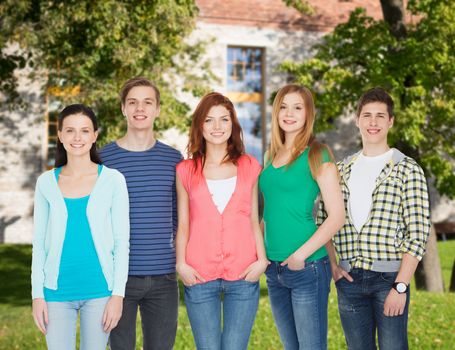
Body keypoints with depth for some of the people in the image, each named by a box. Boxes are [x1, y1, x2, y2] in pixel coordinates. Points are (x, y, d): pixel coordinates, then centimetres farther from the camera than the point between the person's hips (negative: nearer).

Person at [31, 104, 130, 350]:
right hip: (57, 291, 1)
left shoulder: (113, 180, -2)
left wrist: (118, 294, -6)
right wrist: (37, 294, 2)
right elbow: (39, 242, 7)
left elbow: (121, 242, -1)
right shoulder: (46, 182, 3)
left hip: (99, 290, -1)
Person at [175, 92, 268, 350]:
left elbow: (254, 220, 10)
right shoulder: (186, 170, 8)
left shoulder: (250, 167, 9)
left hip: (243, 276, 0)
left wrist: (262, 260, -1)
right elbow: (183, 224, 9)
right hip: (200, 277, 0)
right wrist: (181, 264, -3)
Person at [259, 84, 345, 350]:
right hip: (274, 269, 6)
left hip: (307, 267, -6)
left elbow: (337, 216, -11)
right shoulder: (271, 156, 12)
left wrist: (301, 255, -15)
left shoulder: (317, 156, -7)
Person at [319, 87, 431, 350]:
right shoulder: (341, 170, 11)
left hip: (389, 278, -4)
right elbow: (323, 220, 16)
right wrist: (332, 264, 2)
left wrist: (400, 286, -13)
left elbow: (418, 233, -8)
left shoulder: (408, 170, -2)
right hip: (349, 279, 4)